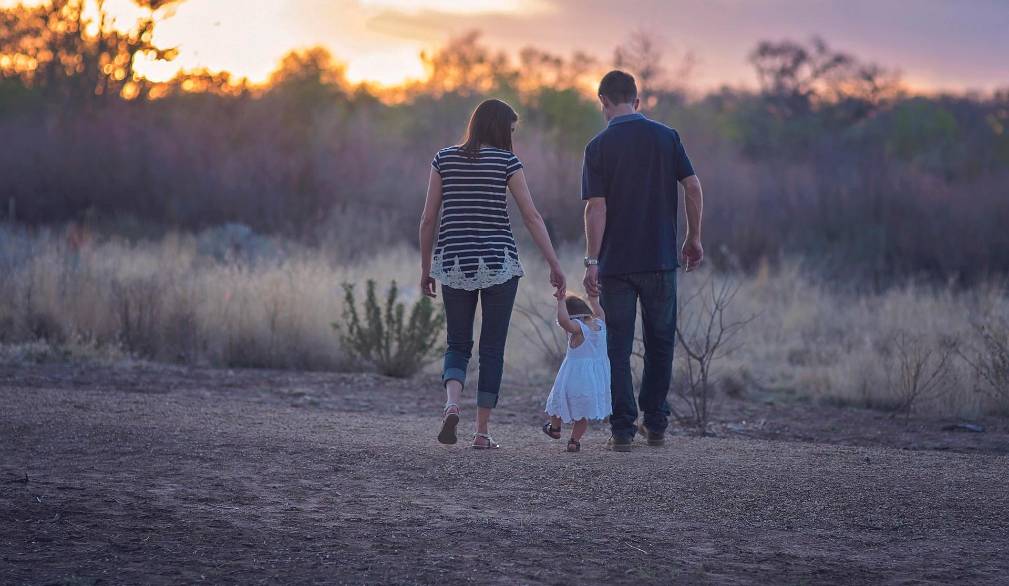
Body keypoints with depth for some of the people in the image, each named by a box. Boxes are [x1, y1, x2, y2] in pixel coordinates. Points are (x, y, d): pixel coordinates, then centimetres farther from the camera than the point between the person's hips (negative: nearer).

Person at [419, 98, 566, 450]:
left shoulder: (444, 159, 5)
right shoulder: (506, 161, -3)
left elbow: (428, 218, 4)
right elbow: (532, 217, -5)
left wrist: (426, 268, 13)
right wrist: (555, 266, -2)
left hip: (454, 263, 2)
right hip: (498, 263, -2)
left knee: (458, 345, 12)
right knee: (492, 348, 7)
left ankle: (452, 404, -16)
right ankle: (482, 432, 5)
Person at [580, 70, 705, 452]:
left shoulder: (599, 147, -5)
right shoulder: (666, 137, 2)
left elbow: (596, 207, -11)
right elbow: (693, 187, -2)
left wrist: (591, 261, -10)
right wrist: (693, 238, 9)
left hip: (616, 263, -2)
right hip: (661, 260, 2)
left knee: (618, 348, 4)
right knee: (660, 343, 14)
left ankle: (623, 430, 1)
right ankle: (655, 424, 16)